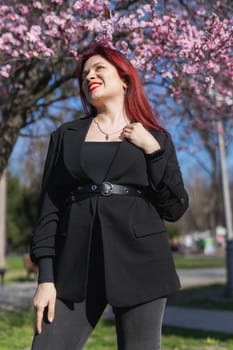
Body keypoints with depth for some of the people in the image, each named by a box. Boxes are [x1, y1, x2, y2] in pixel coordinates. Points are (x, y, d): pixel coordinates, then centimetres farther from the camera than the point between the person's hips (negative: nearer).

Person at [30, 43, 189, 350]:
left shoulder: (155, 138, 11)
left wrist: (153, 150, -5)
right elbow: (50, 207, 6)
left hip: (140, 264, 0)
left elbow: (175, 208, 4)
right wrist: (46, 277, -3)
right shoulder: (66, 136, 12)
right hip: (77, 266, 1)